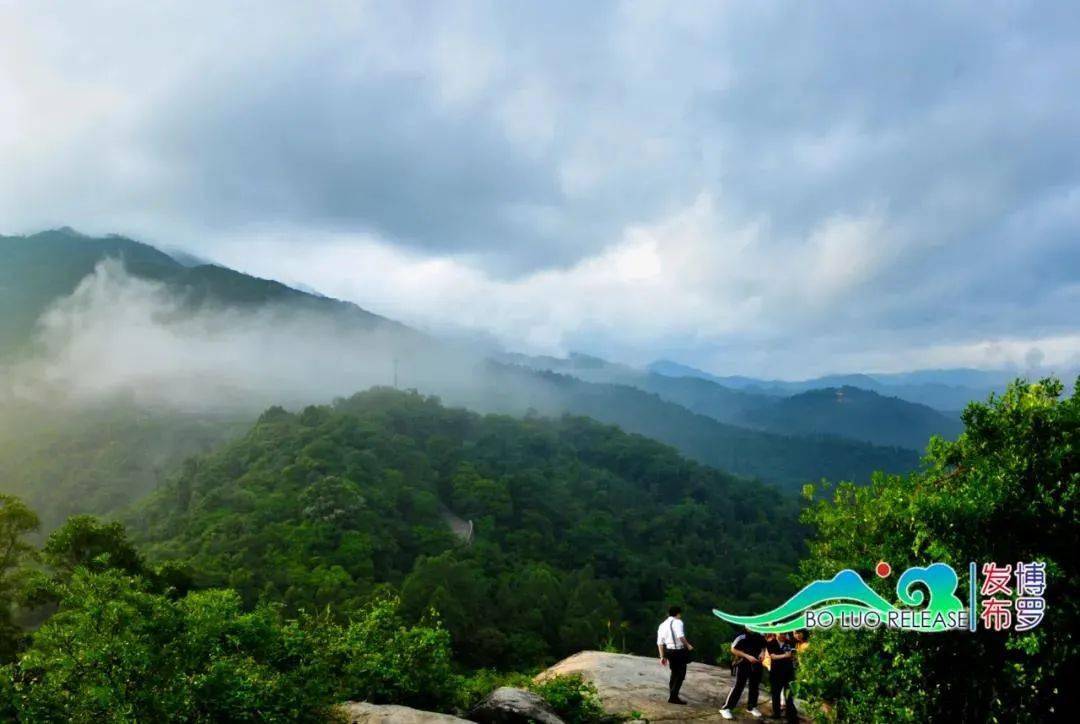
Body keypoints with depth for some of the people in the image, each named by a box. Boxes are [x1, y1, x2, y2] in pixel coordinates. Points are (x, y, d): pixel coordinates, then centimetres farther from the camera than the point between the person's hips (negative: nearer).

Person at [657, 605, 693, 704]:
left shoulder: (662, 625, 12)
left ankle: (672, 695, 30)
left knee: (674, 673, 21)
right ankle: (673, 696, -1)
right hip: (679, 651, -7)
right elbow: (680, 636, -26)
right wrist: (688, 645, -13)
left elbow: (660, 642, 10)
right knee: (680, 674, 2)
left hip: (669, 651, 7)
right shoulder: (677, 622, -9)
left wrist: (662, 657, 14)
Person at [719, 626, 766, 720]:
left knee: (755, 686, 15)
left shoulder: (760, 636, -4)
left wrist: (762, 652, -7)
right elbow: (733, 649, -14)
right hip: (743, 664, -5)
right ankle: (726, 708, 1)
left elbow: (763, 646, 15)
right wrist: (747, 656, -20)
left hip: (756, 664, 5)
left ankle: (751, 707, 34)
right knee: (738, 686, -5)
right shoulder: (742, 636, -19)